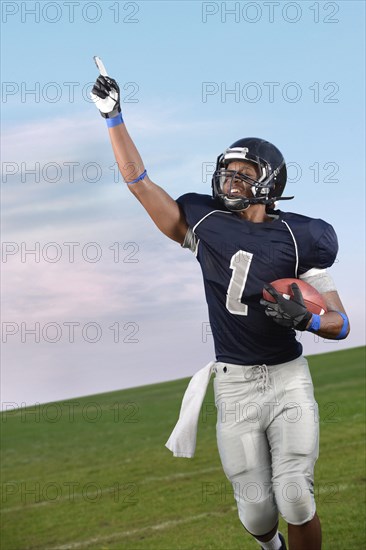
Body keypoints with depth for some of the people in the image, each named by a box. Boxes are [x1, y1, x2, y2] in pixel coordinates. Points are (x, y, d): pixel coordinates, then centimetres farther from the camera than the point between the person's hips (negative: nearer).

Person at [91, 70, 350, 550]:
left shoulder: (298, 238, -4)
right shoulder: (205, 223, 2)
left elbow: (340, 324, -3)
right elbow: (139, 182, 4)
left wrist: (305, 318, -24)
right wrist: (114, 118, 1)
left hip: (289, 381, -1)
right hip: (235, 384, 2)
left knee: (296, 502, -12)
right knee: (256, 510, 3)